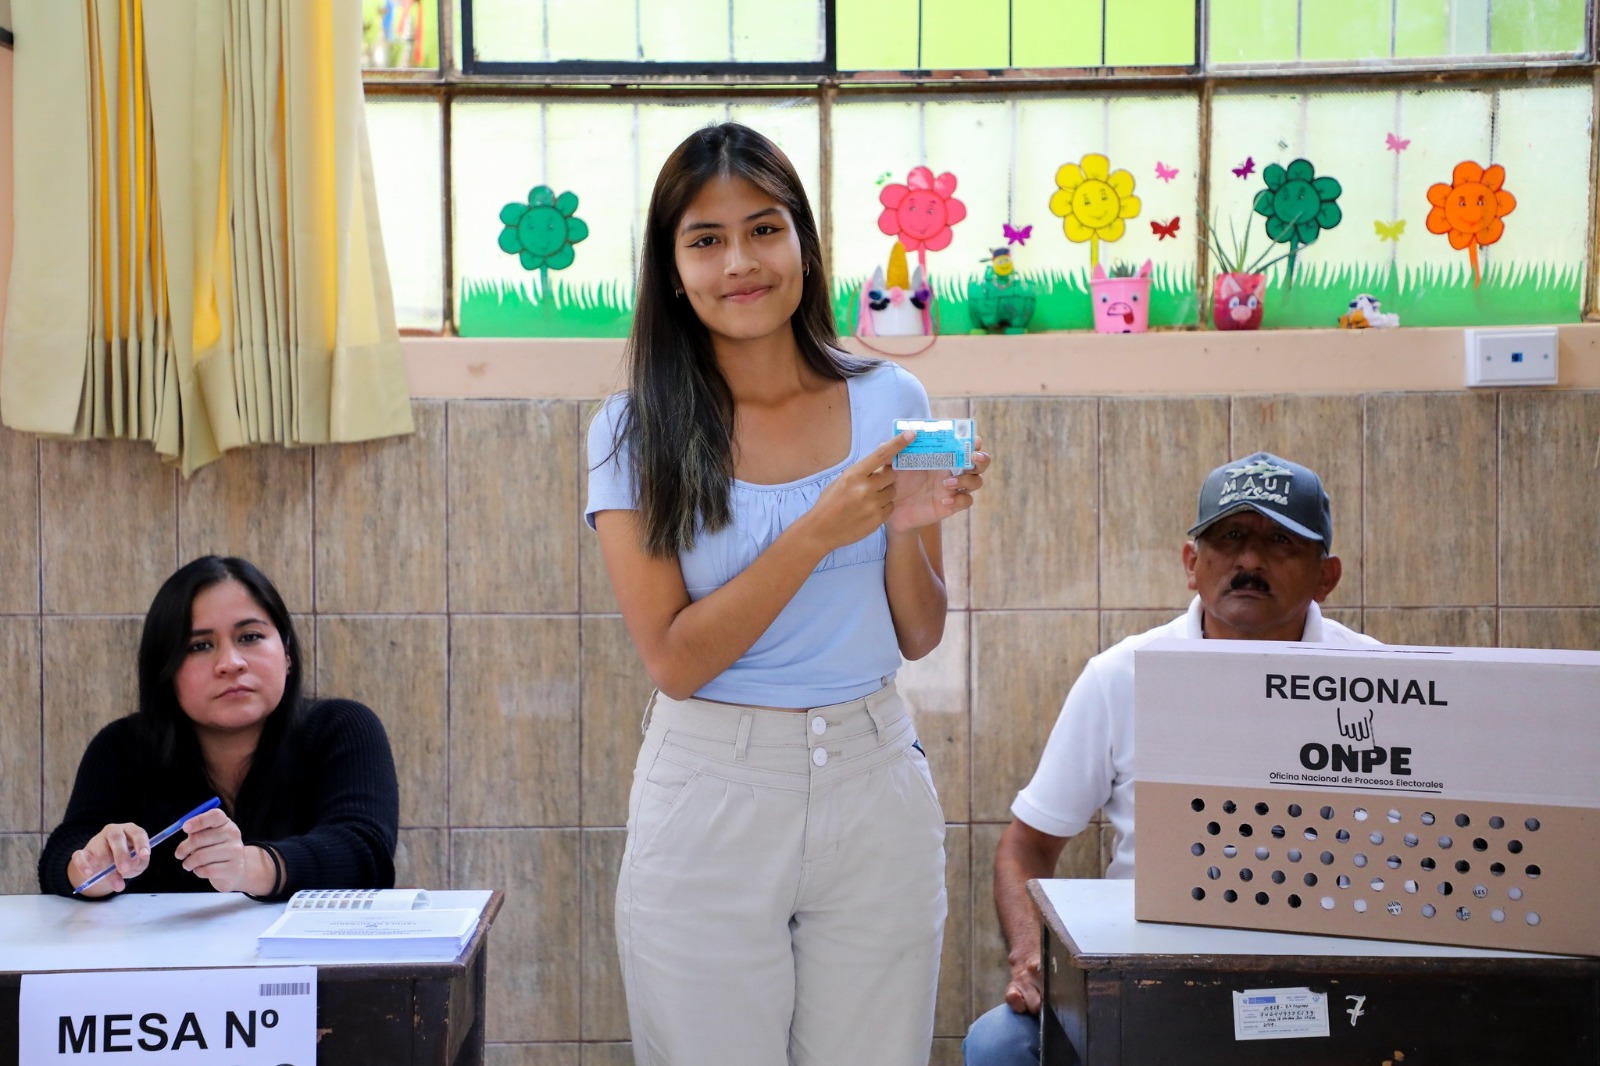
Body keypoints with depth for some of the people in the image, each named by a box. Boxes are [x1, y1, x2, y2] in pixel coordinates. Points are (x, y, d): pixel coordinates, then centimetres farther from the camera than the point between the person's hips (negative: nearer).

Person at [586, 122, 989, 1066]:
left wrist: (906, 529, -13)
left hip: (874, 784, 2)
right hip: (711, 800, -2)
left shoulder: (889, 402, 2)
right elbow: (675, 659, -12)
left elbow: (919, 637, 6)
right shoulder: (635, 432, -5)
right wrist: (819, 533, -20)